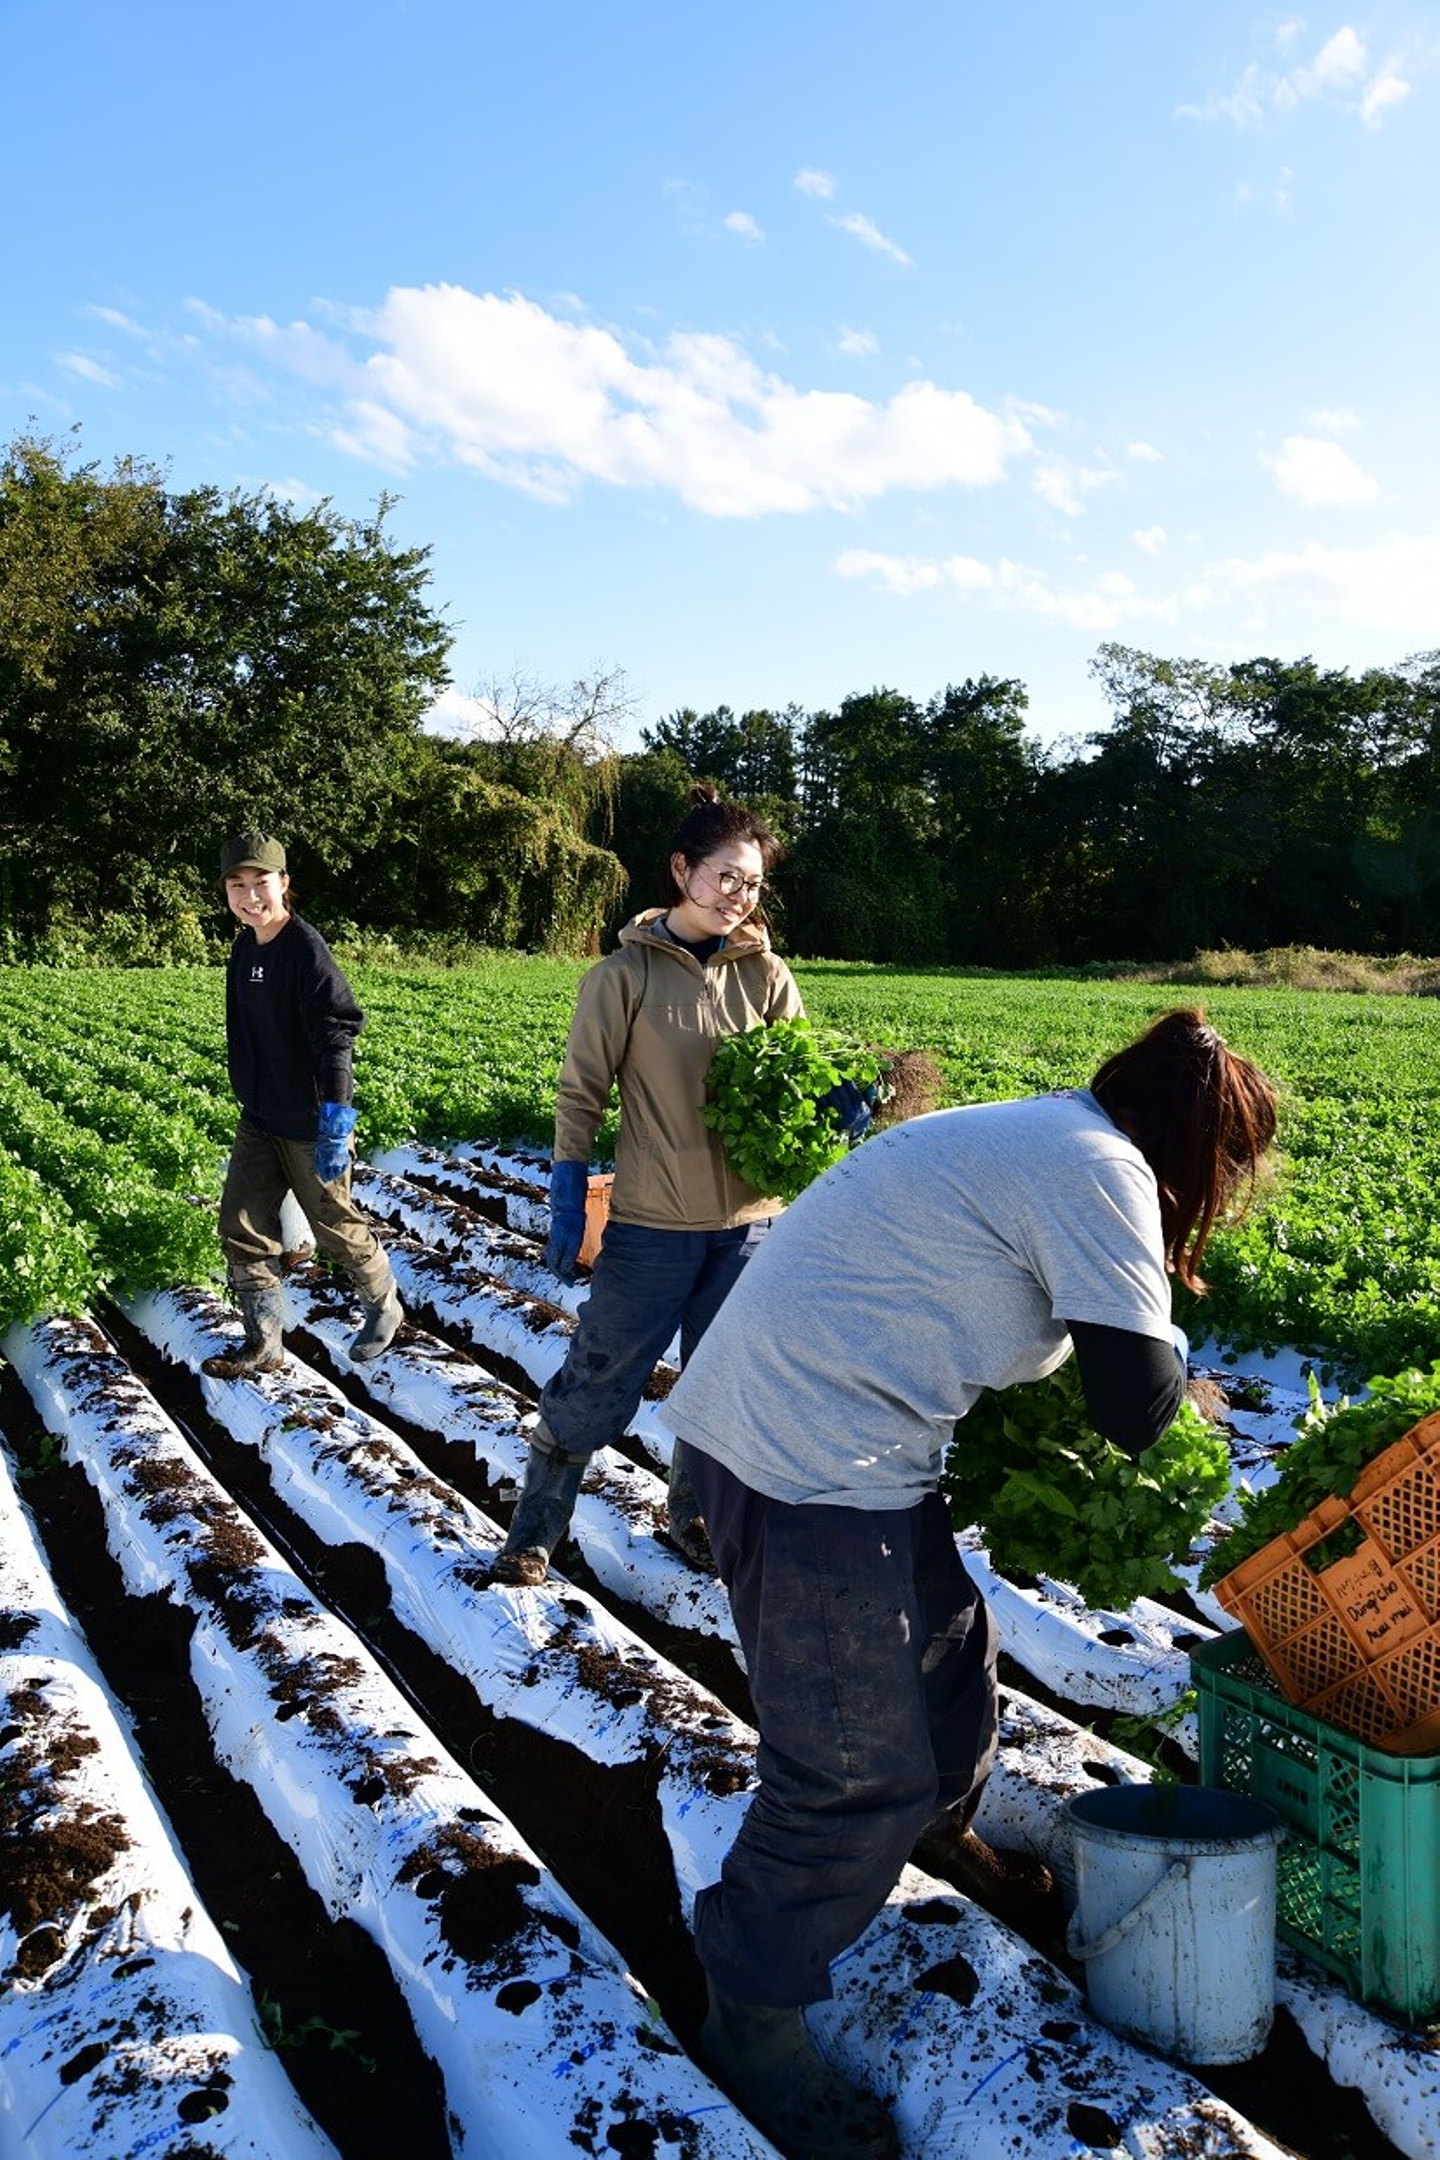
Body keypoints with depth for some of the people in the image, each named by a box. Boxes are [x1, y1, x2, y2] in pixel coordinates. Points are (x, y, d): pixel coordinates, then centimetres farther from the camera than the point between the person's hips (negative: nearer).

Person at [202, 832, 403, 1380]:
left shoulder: (305, 947, -18)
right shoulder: (245, 946, 7)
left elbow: (336, 1032, -25)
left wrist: (336, 1116, -31)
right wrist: (249, 1096, 20)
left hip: (307, 1123, -8)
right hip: (258, 1119, 8)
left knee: (333, 1223, 7)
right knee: (242, 1228, 6)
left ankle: (384, 1305, 32)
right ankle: (264, 1344, 17)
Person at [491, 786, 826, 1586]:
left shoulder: (768, 975, 1)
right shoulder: (628, 972, -8)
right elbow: (583, 1092, -5)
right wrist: (568, 1198, -10)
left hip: (750, 1220, 3)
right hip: (653, 1223, -3)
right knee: (596, 1384, 7)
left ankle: (696, 1514, 39)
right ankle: (536, 1533, 26)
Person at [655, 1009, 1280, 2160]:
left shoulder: (1039, 1136, 14)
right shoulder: (1103, 1169, -16)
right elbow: (1135, 1406, -18)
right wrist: (1168, 1352, 4)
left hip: (802, 1415, 11)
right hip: (808, 1453, -11)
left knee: (948, 1644, 28)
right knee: (859, 1777, 0)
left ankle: (938, 1832, 54)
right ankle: (753, 2017, 21)